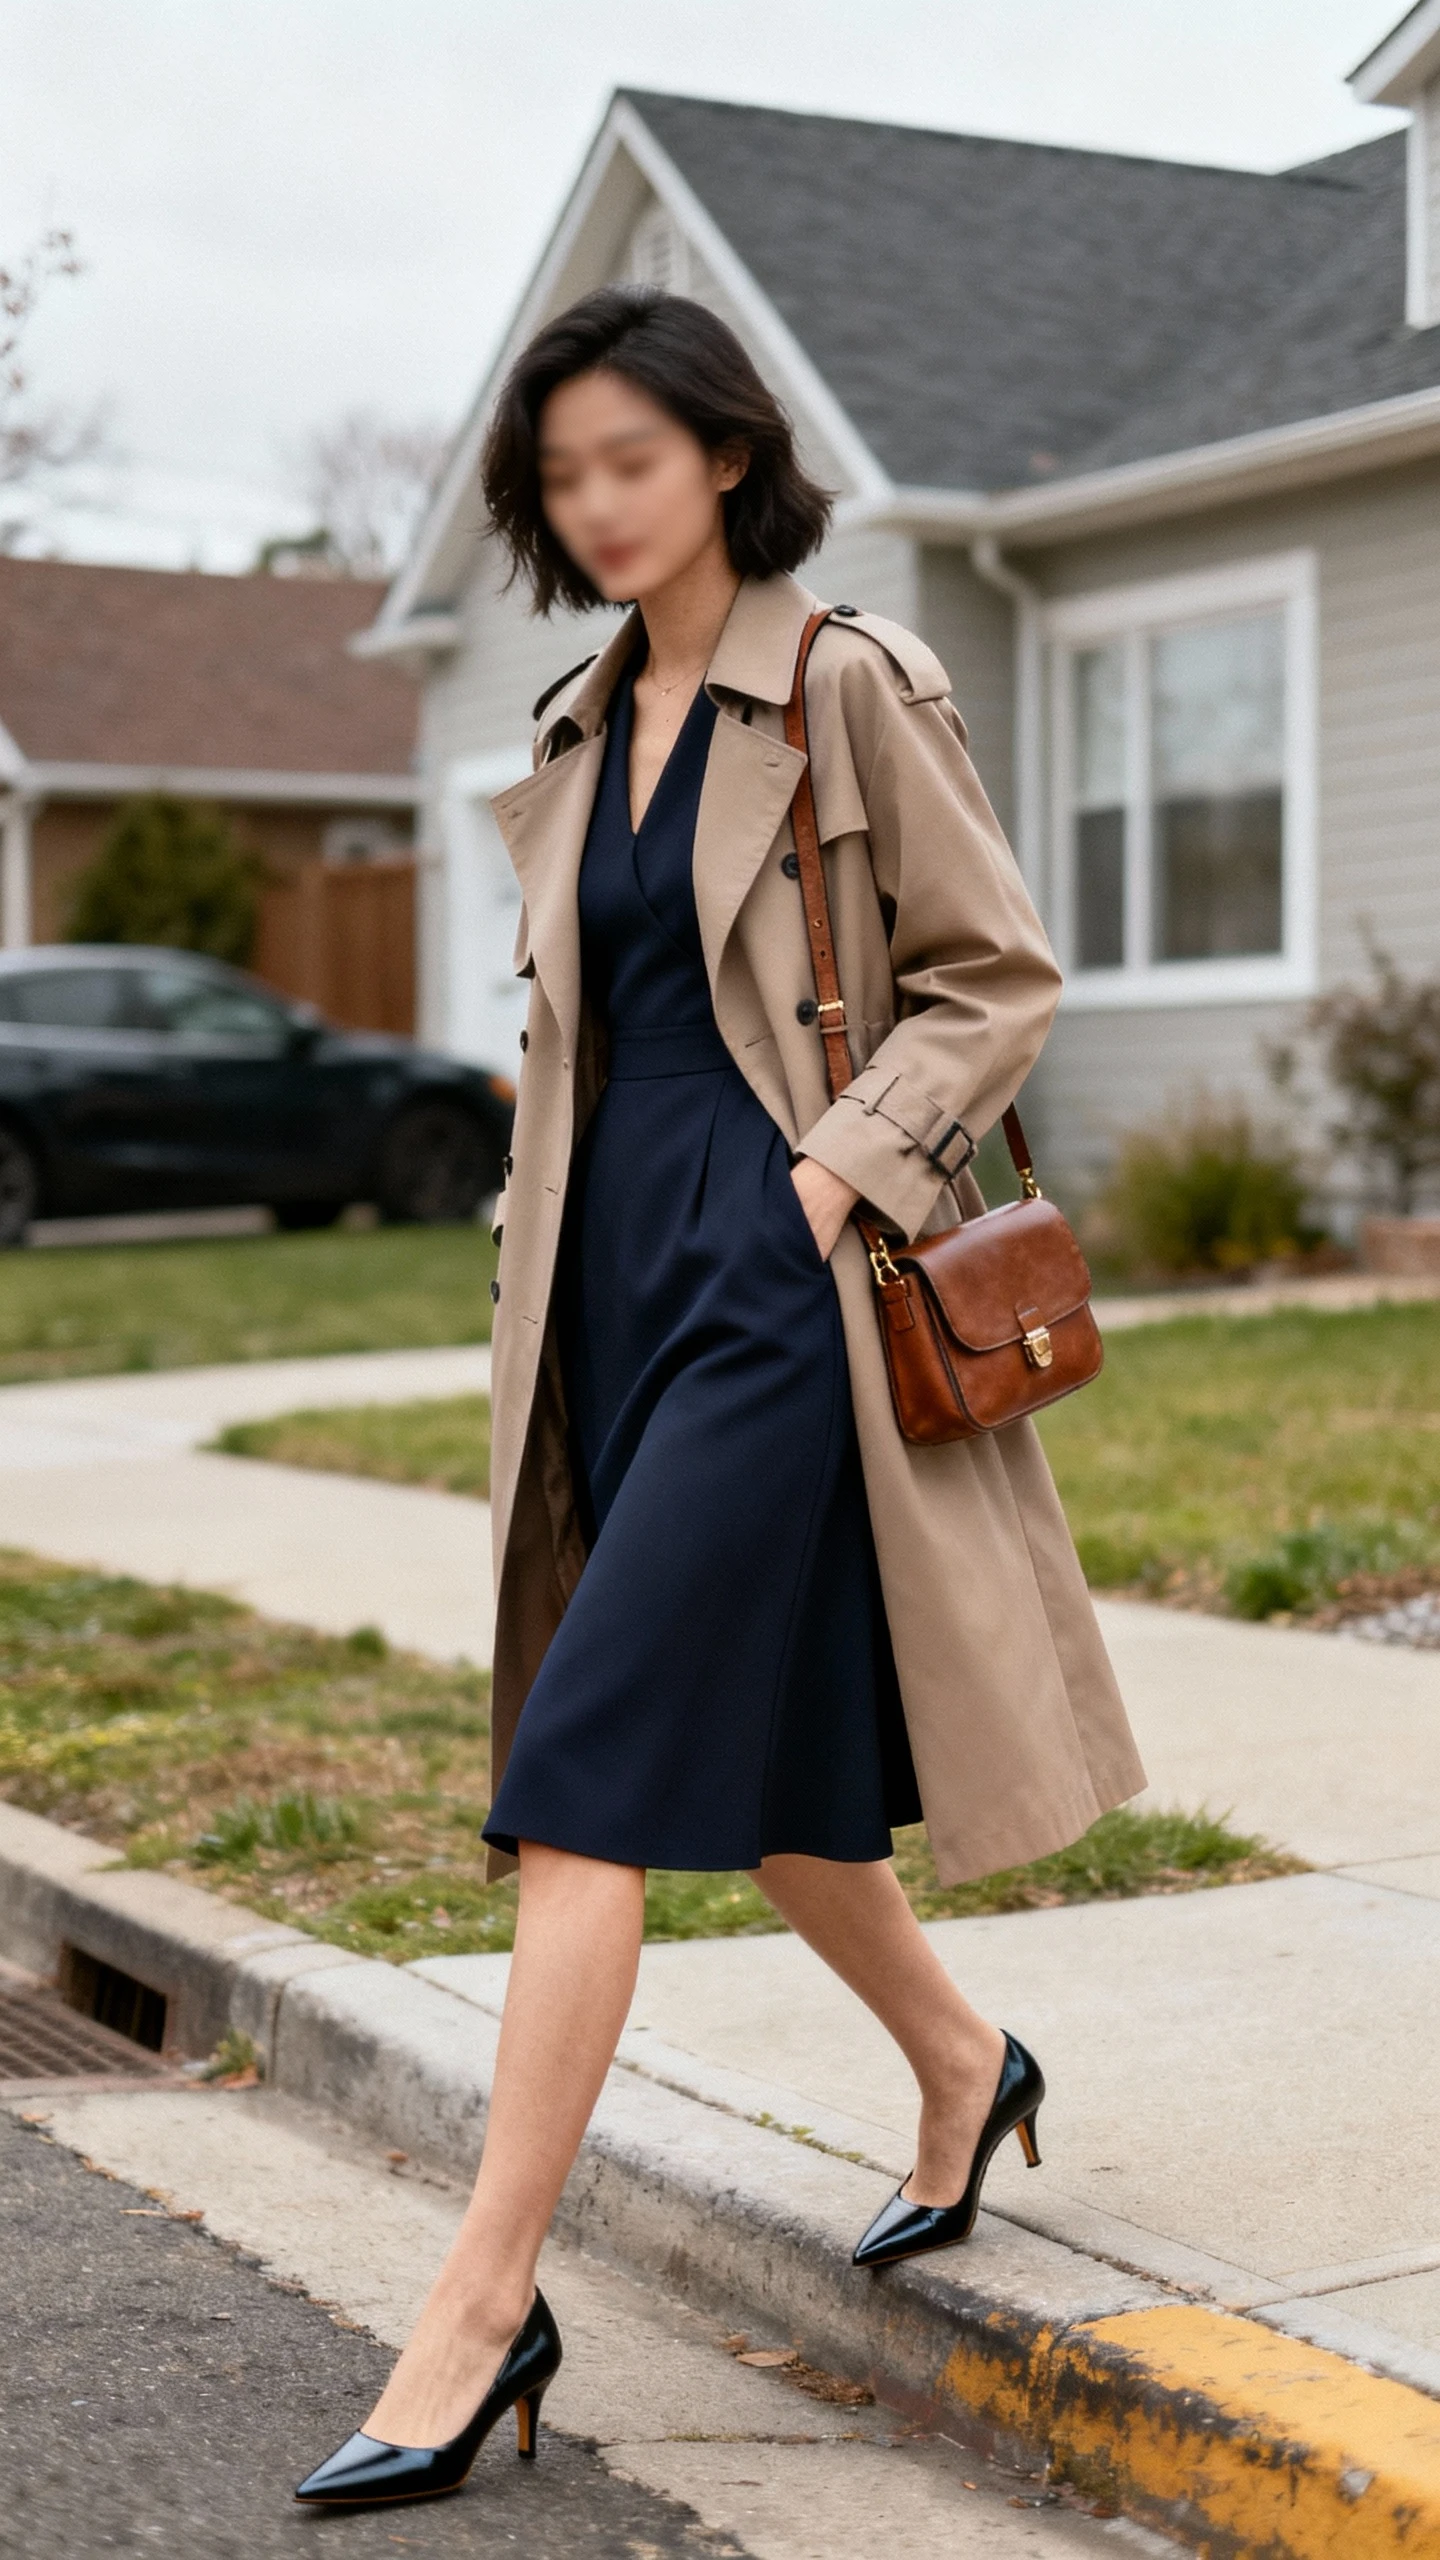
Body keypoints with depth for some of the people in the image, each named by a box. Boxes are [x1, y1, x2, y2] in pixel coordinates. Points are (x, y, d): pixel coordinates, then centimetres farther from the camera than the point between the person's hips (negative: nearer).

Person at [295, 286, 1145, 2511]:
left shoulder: (850, 683, -5)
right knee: (746, 1761, 15)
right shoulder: (582, 731, 15)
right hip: (618, 1268, 7)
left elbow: (998, 976, -4)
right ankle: (961, 2069, 39)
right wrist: (543, 1262, 11)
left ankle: (485, 2306, -8)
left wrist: (840, 1164, -15)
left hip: (780, 1274, -7)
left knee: (591, 1776, -13)